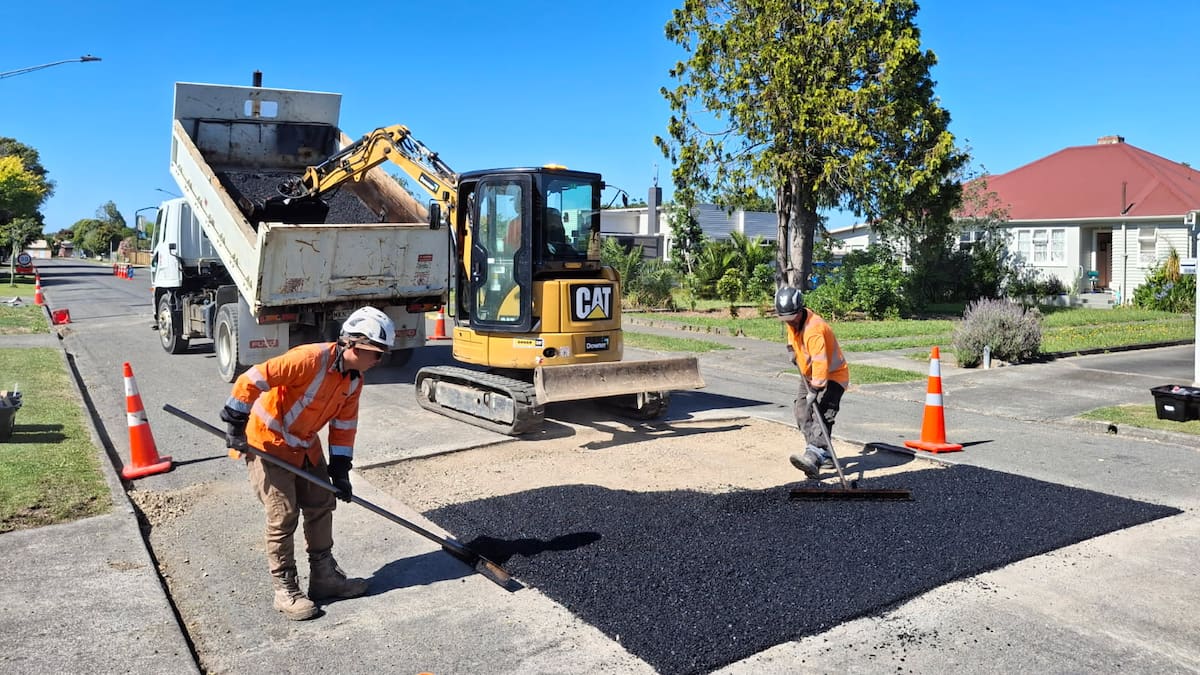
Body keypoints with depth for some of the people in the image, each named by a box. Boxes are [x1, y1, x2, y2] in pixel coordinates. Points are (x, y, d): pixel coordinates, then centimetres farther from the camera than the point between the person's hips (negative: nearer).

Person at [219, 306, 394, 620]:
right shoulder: (311, 359, -30)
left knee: (322, 506, 10)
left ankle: (324, 576, 24)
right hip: (268, 443, -8)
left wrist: (340, 471, 2)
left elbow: (344, 425, 5)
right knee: (284, 516, -5)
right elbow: (252, 380, -30)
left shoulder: (354, 379, -3)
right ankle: (285, 589, 10)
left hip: (306, 445, 8)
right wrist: (235, 425, -25)